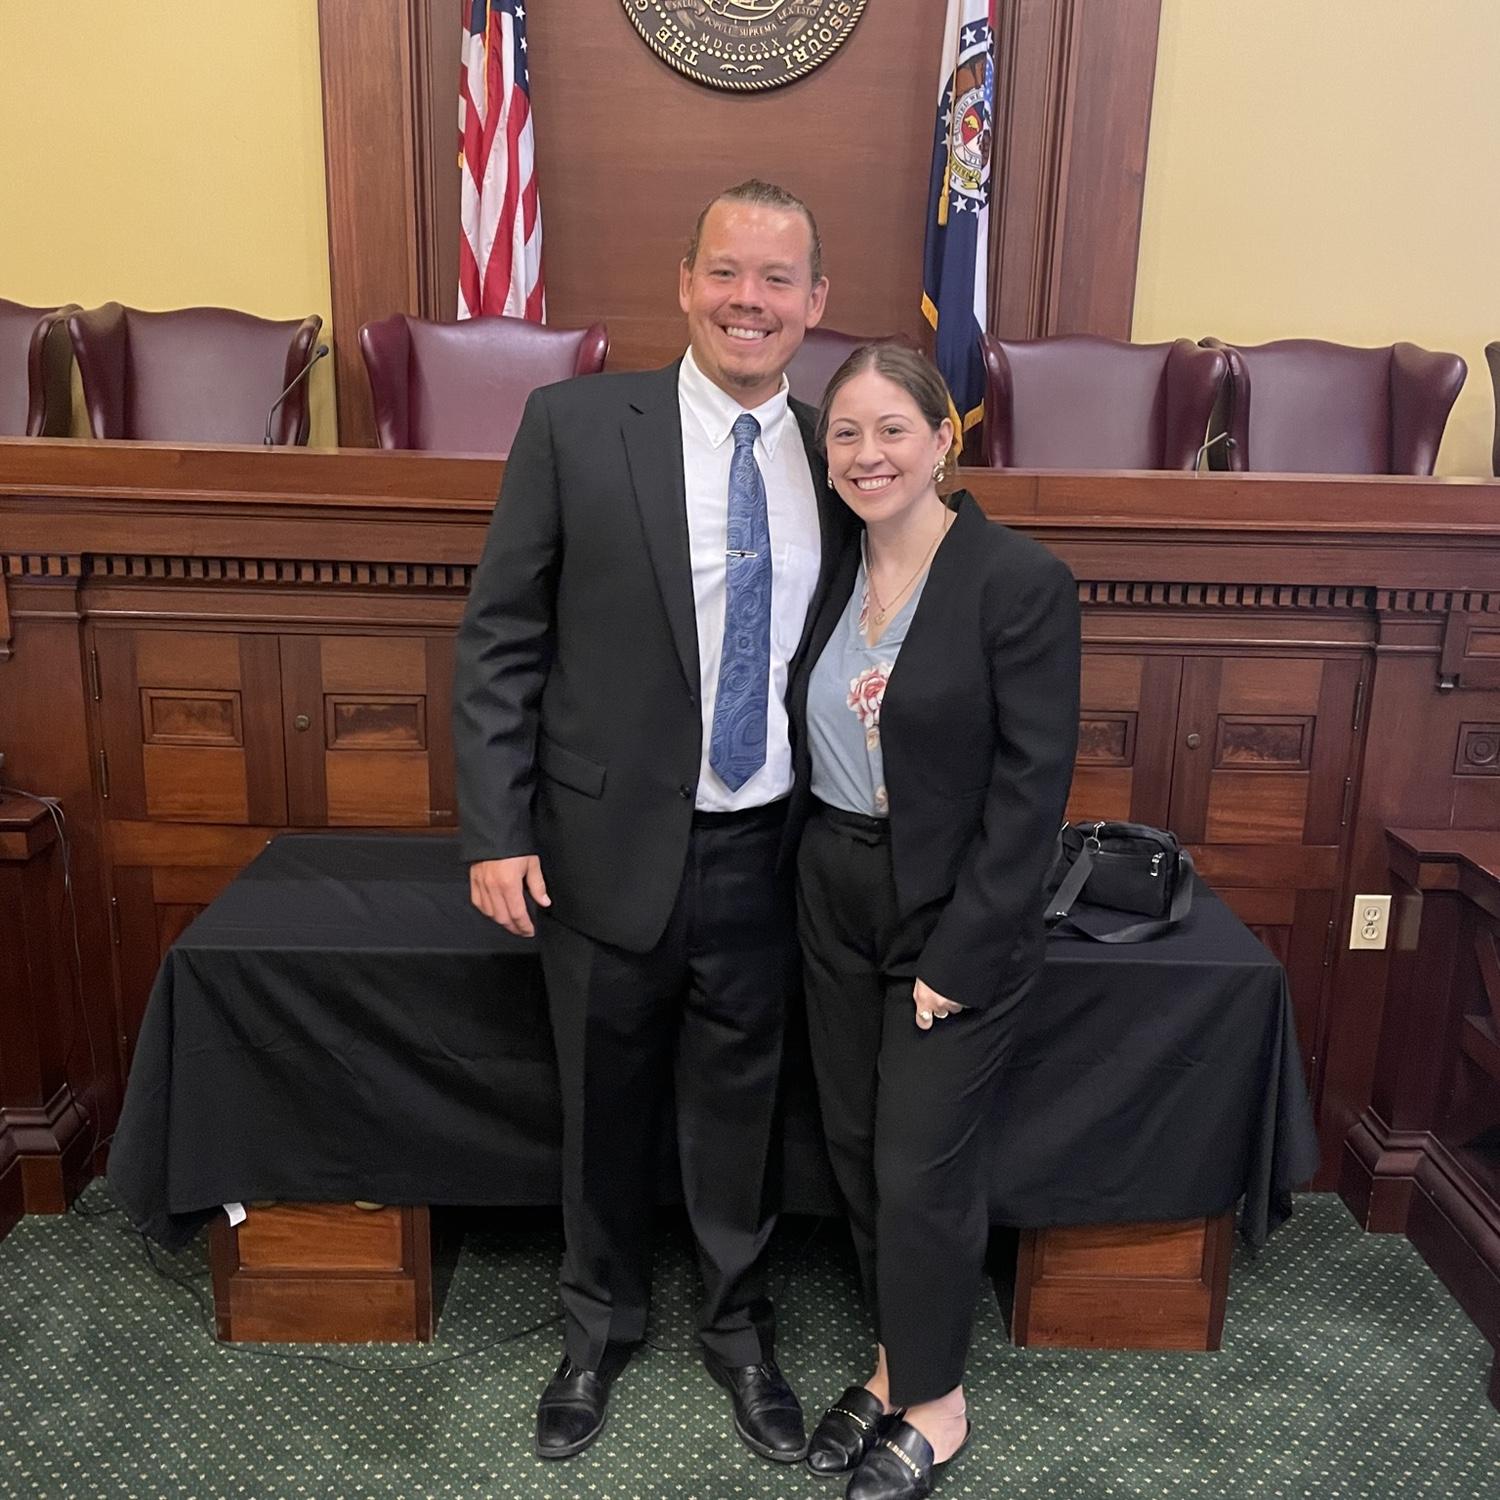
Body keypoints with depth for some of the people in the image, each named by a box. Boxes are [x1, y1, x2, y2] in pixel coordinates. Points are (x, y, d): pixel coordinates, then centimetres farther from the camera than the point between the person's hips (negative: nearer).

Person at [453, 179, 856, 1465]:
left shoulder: (832, 453, 2)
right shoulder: (575, 423, -7)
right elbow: (500, 637, -6)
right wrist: (497, 829, -9)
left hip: (766, 855, 2)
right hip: (608, 846, -1)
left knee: (740, 1108, 18)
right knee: (607, 1110, 17)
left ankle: (740, 1329, 43)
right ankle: (602, 1325, 44)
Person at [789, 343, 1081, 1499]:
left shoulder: (1021, 581, -15)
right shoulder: (830, 571, 3)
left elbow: (1033, 786, -16)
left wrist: (958, 957, -16)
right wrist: (813, 877, 4)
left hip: (956, 921, -6)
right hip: (837, 903, 6)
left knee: (922, 1172, 5)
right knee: (856, 1149, 16)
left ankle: (935, 1406, 30)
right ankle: (896, 1363, 38)